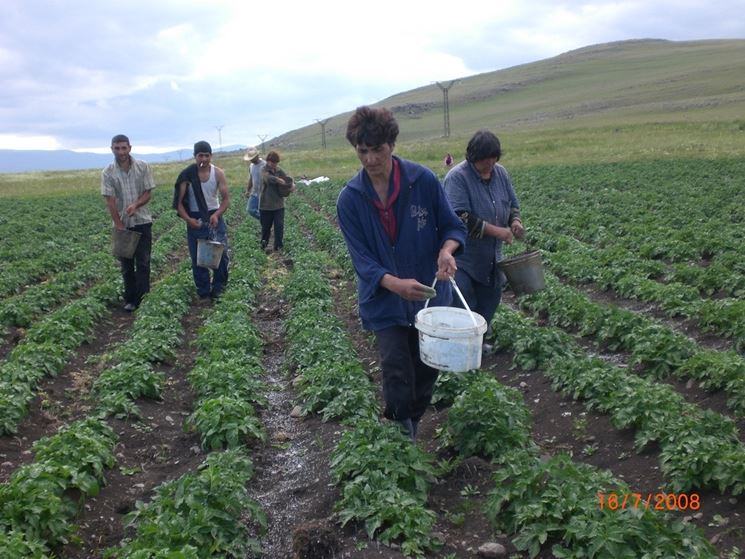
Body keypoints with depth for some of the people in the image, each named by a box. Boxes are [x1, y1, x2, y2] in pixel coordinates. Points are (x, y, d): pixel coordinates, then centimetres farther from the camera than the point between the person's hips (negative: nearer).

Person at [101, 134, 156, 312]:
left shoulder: (143, 167, -4)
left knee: (143, 262, -2)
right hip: (122, 224, 1)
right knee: (126, 264, 8)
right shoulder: (108, 173, -5)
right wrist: (119, 225, -14)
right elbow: (110, 201, -8)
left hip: (142, 222, -1)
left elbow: (147, 193, -3)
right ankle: (130, 299, 15)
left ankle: (142, 298, 2)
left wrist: (135, 205, -24)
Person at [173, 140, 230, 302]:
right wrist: (188, 219, -23)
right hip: (195, 219, -1)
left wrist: (217, 214, -22)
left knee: (221, 253, 0)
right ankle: (204, 293, 15)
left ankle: (218, 287, 19)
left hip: (214, 217, 1)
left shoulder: (218, 173, -6)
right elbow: (179, 202, -7)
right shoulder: (187, 175, -10)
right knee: (197, 258, 4)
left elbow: (226, 199, -4)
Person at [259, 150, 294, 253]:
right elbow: (268, 178, -28)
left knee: (279, 226, -3)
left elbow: (287, 178, -4)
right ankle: (264, 245, 29)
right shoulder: (264, 171, -7)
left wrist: (292, 184, -28)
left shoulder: (279, 171, 6)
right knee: (266, 226, 10)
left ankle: (279, 246, 4)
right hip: (266, 205, -3)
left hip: (279, 204, 3)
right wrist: (278, 180, -47)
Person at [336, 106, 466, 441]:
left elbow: (452, 226, 0)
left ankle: (414, 430, 37)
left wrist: (447, 248, -25)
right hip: (385, 302, -1)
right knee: (398, 375, -5)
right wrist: (396, 284, -31)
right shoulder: (350, 199, -10)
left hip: (430, 296, 2)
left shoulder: (424, 180, -11)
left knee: (427, 371, 14)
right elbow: (362, 259, -12)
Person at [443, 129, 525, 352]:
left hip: (491, 258, 7)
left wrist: (515, 221, -6)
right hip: (462, 258, -7)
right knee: (463, 303, -7)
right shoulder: (457, 177, -17)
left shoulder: (500, 173, 5)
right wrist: (497, 231, -25)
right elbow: (461, 218, -26)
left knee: (490, 298, 15)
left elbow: (512, 204, 17)